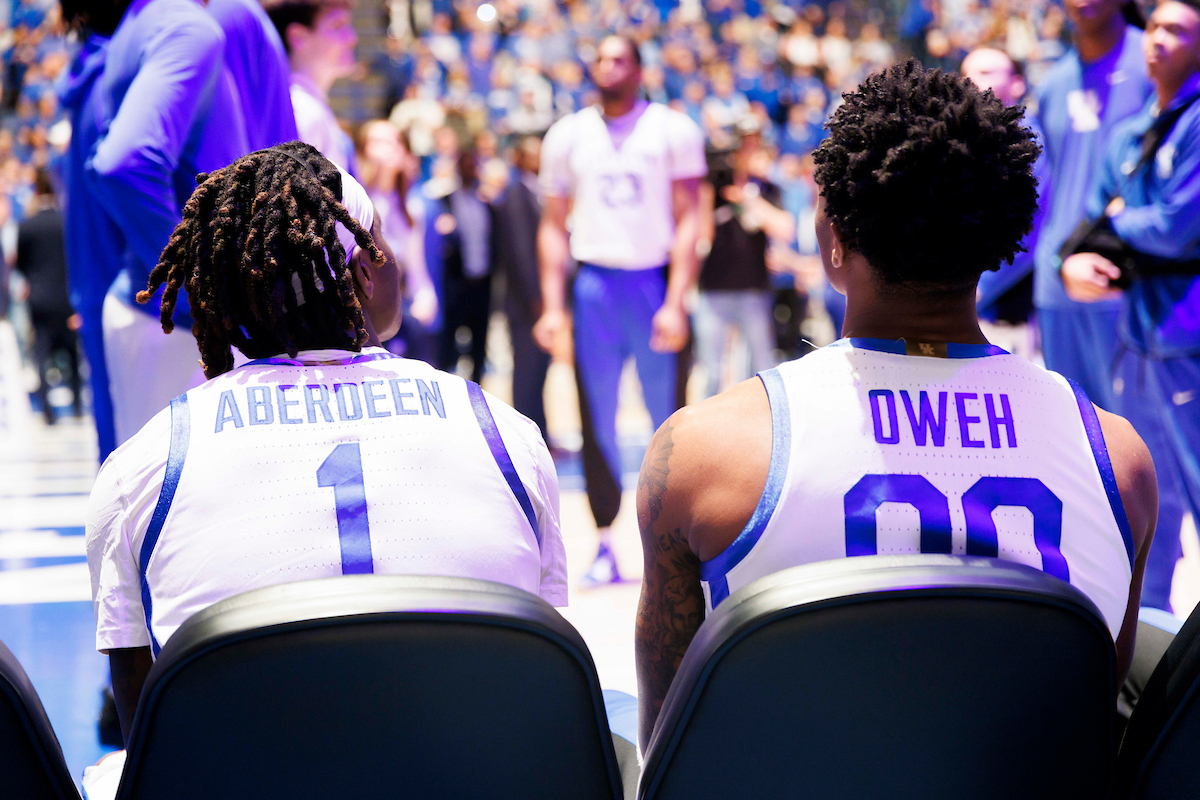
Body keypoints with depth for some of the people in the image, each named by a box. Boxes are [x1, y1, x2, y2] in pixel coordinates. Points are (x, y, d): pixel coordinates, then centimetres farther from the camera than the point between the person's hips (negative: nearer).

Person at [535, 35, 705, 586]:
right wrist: (553, 306, 3)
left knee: (668, 420, 0)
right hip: (595, 285, 2)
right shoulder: (567, 136, 9)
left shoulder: (674, 130, 0)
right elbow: (554, 225, 12)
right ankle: (605, 544, 7)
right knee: (596, 421, 1)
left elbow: (688, 220, -4)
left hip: (656, 279, -2)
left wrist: (675, 302, -13)